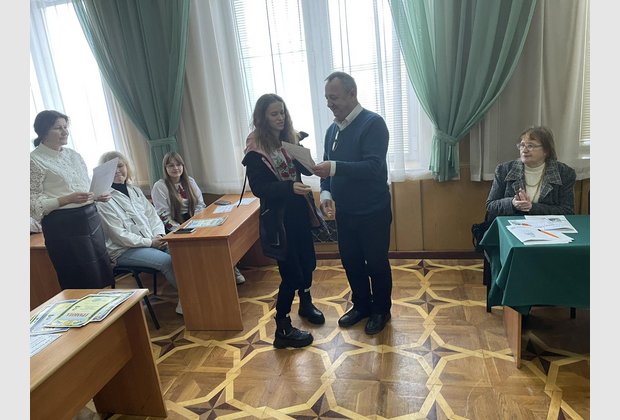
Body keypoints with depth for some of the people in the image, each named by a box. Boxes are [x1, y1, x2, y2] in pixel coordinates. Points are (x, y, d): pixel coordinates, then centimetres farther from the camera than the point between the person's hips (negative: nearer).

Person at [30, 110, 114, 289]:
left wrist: (98, 196, 0)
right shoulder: (35, 160, -6)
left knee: (104, 276, 10)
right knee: (83, 284, 1)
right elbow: (34, 203, -10)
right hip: (63, 225, -6)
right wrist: (68, 199, -21)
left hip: (90, 217, 6)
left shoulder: (73, 155, 12)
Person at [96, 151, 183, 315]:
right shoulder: (104, 200, -8)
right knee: (167, 260, -28)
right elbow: (119, 235, -13)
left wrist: (159, 235, -6)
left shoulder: (134, 190, 14)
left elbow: (152, 215, 13)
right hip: (124, 251, -6)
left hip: (151, 241, 6)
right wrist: (150, 242, -15)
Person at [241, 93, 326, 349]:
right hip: (278, 217, -7)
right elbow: (259, 188, -18)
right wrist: (290, 187, -31)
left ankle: (306, 304, 44)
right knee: (291, 273, -4)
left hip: (299, 211, 7)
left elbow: (307, 170, 5)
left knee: (307, 261, 18)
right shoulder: (256, 149, -13)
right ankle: (282, 330, 10)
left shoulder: (289, 138, 6)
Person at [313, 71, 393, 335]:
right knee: (350, 261, 16)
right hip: (345, 212, 7)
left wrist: (335, 167, -33)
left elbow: (374, 166, -25)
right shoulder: (332, 129, 9)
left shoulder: (373, 123, -14)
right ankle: (361, 306, 37)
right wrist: (326, 193, -6)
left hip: (373, 211, -7)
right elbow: (327, 168, 13)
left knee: (376, 263, 8)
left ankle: (381, 311, 28)